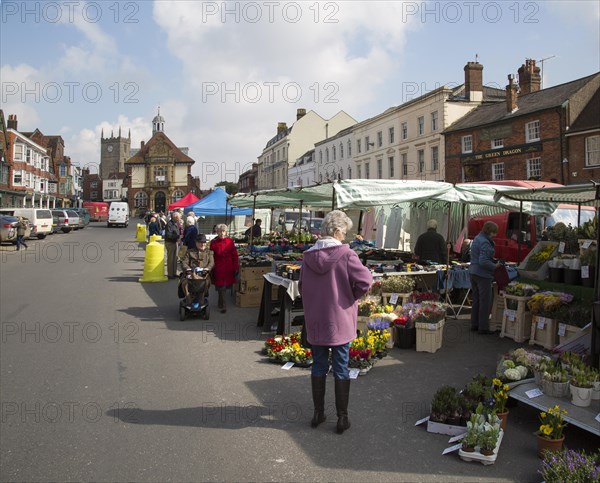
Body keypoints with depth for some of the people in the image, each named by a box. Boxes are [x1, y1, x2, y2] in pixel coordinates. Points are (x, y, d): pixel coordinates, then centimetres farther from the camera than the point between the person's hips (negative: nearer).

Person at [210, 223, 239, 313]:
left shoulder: (230, 241, -2)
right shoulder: (214, 243, -5)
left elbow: (234, 255, 1)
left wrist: (236, 267, -2)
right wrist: (211, 269, -6)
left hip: (228, 268, 2)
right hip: (218, 268, -2)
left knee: (226, 285, 12)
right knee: (221, 287, -1)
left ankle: (221, 303, 35)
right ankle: (223, 306, 8)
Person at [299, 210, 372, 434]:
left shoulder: (308, 256, -1)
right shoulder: (345, 254, -15)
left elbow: (302, 287, 8)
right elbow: (365, 280, -21)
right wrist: (353, 296, -4)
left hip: (315, 322, 4)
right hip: (340, 322, -4)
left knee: (318, 367, 16)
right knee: (341, 369, 8)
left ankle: (318, 413, 26)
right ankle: (342, 417, 16)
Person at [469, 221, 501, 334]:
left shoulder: (477, 239, 13)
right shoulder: (485, 242, -18)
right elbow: (483, 261, -25)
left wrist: (493, 259, 13)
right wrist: (495, 266, -13)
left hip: (473, 272, 10)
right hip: (483, 274, -10)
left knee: (476, 300, 16)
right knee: (485, 301, -1)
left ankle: (474, 325, 23)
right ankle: (483, 327, 3)